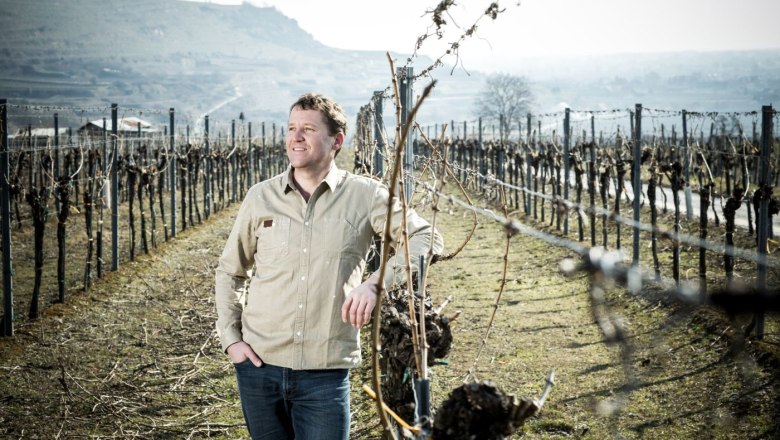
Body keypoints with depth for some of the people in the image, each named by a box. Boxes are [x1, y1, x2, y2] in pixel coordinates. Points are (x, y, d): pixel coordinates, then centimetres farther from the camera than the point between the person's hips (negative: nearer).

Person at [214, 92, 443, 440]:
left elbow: (426, 238, -6)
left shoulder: (364, 196, -2)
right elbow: (229, 271, 13)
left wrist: (376, 282, -20)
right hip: (259, 365, 2)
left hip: (325, 372, -2)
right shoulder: (261, 197, 3)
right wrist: (230, 338, 4)